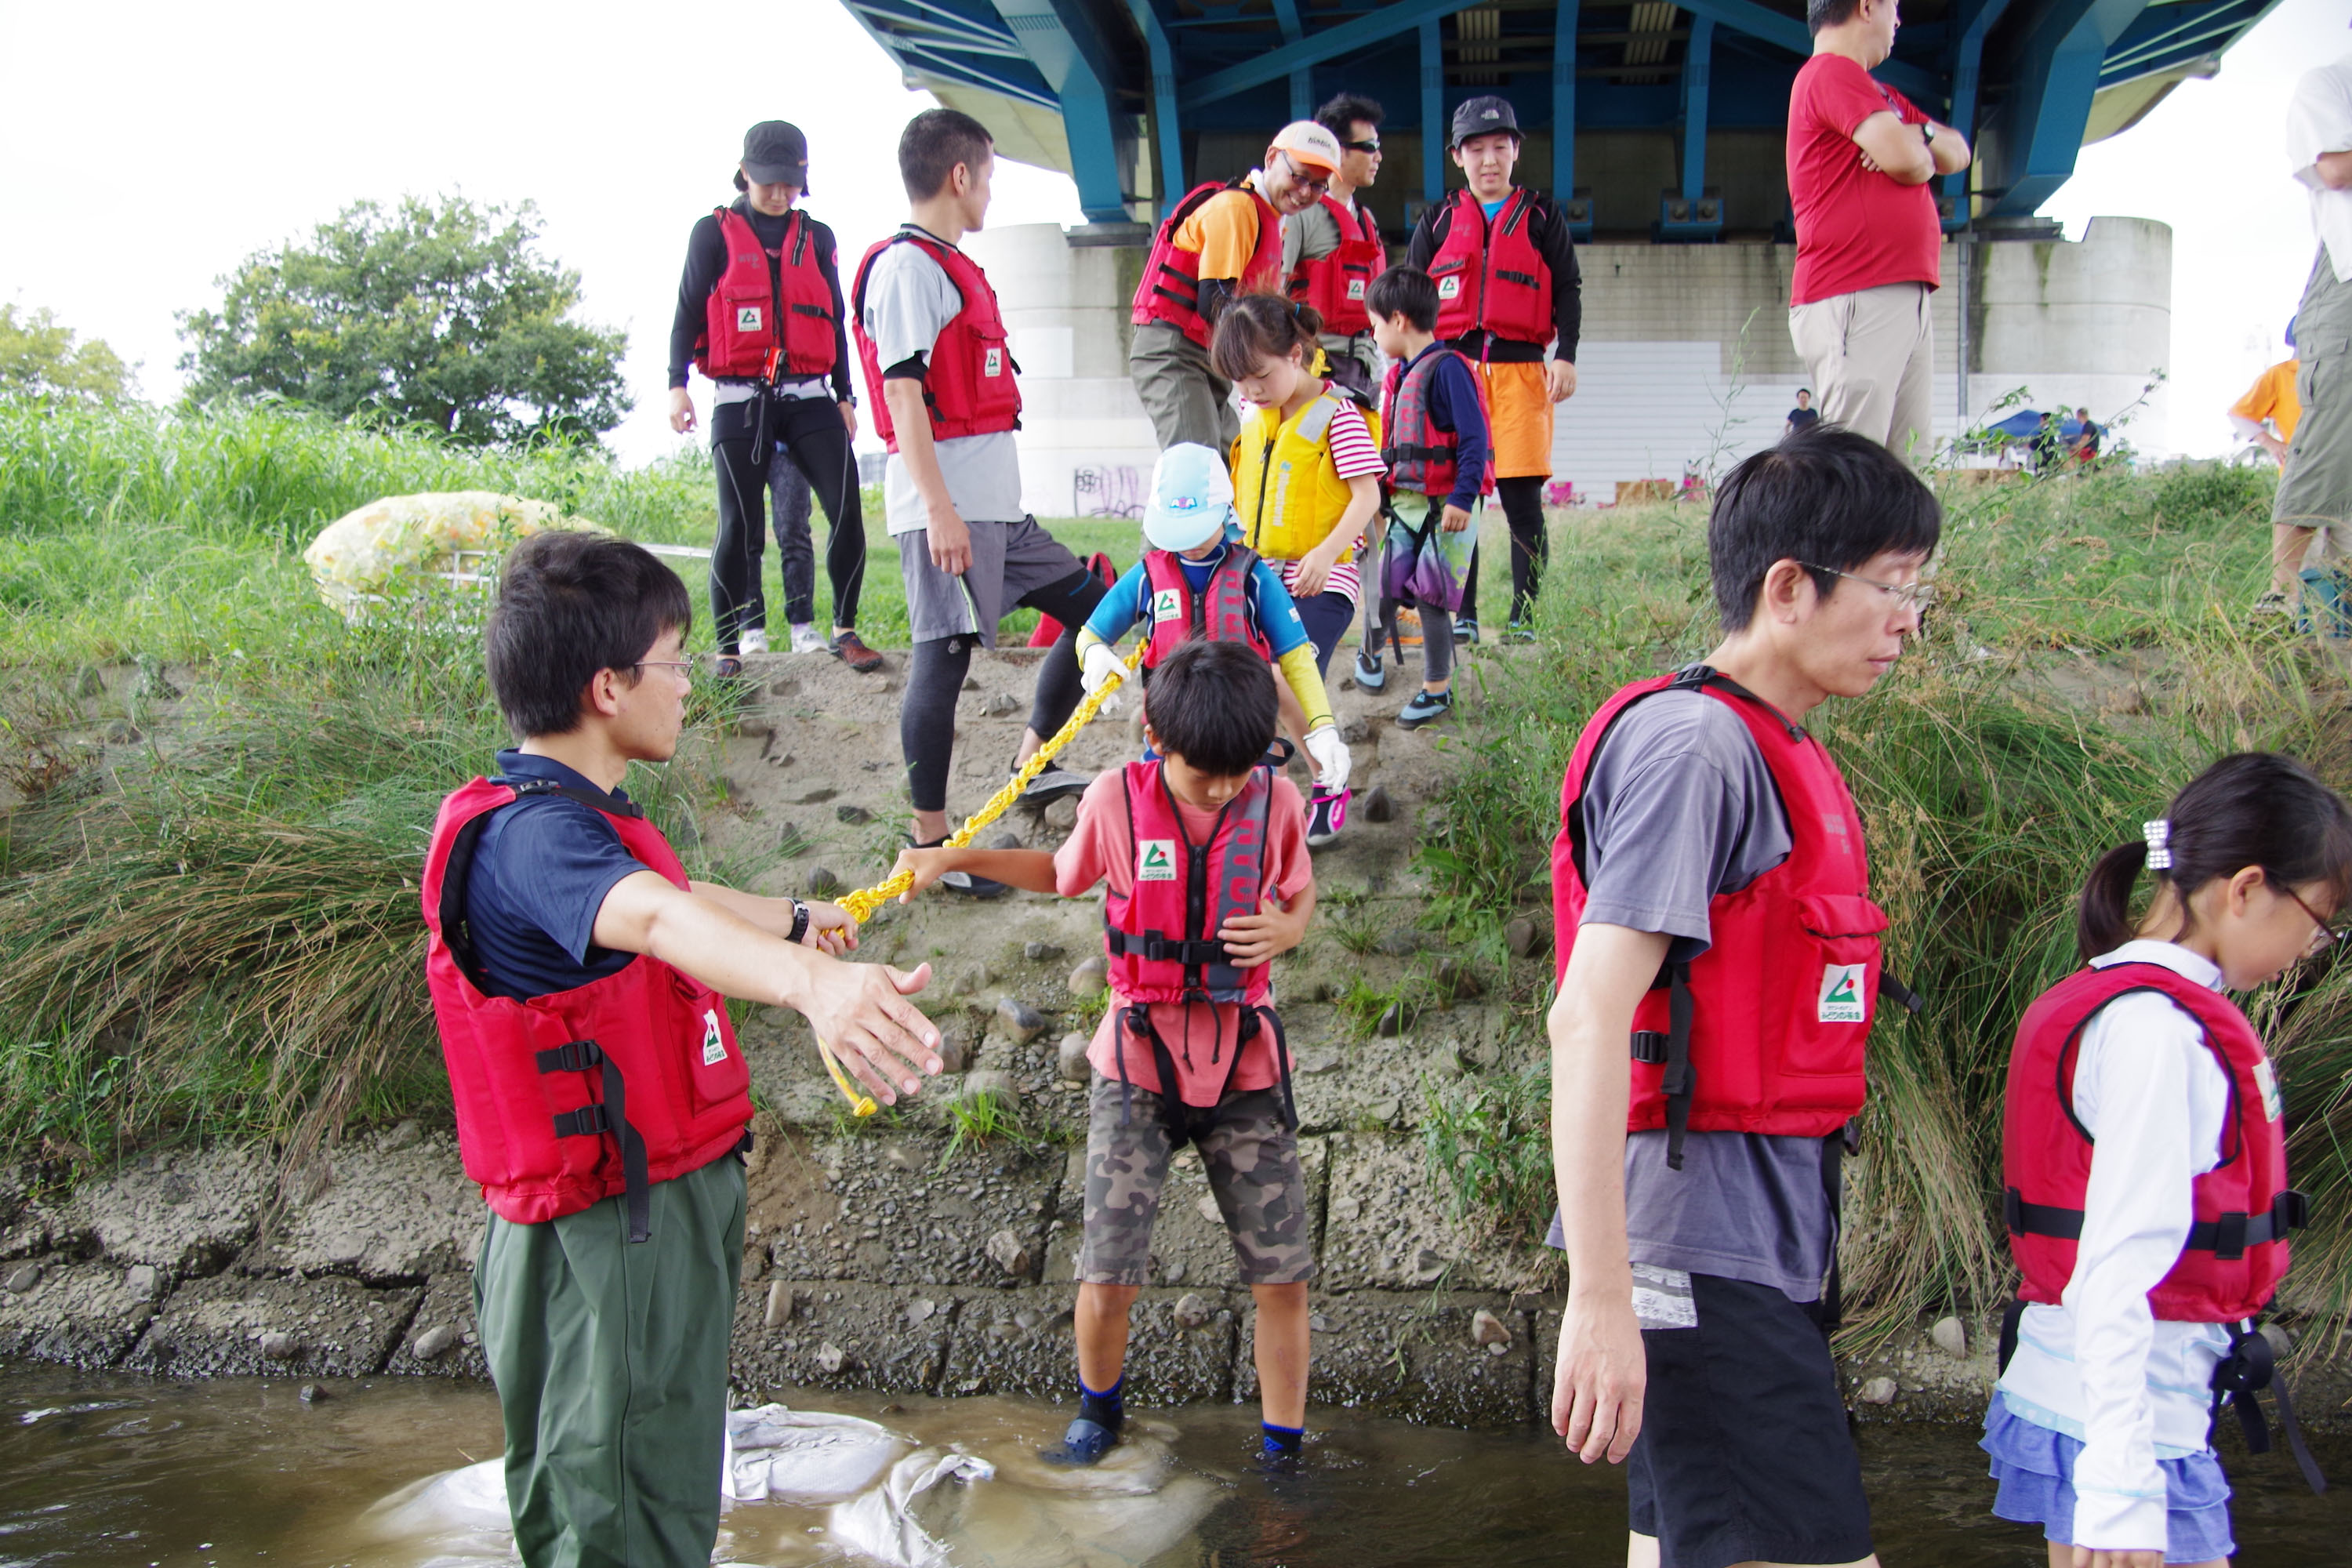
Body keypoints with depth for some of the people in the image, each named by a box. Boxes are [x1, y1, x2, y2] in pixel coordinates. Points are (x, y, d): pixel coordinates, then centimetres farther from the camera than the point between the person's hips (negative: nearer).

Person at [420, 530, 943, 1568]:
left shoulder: (571, 816, 10)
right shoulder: (532, 835, -24)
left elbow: (675, 894, 31)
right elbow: (654, 918, -47)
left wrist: (794, 918, 49)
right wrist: (808, 981, -66)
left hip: (659, 1209, 11)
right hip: (610, 1238, -10)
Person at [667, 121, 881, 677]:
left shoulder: (816, 238, 14)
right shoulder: (715, 233, 6)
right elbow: (688, 313, 5)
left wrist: (844, 396, 18)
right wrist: (677, 385, -6)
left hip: (809, 399, 3)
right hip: (741, 401, -2)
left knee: (847, 510, -9)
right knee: (739, 524, -5)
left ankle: (844, 631, 3)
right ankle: (731, 644, 4)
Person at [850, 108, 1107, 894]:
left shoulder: (951, 267, 20)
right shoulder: (907, 267, -11)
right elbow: (902, 394, -18)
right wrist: (939, 509, -24)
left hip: (999, 504, 10)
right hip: (949, 508, -10)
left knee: (1093, 609, 13)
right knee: (944, 654, -7)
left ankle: (1033, 765, 23)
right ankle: (930, 842, 0)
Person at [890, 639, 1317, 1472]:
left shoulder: (1275, 800, -7)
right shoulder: (1116, 800, -8)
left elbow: (1302, 894, 10)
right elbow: (1062, 873, 13)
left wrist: (1286, 930, -13)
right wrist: (953, 857, 6)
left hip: (1246, 1071, 1)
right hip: (1137, 1068, -1)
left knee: (1284, 1275, 1)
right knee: (1107, 1276, -2)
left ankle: (1283, 1449, 22)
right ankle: (1098, 1409, 29)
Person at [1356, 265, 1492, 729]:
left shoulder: (1447, 369, -14)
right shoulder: (1399, 373, 13)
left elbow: (1474, 439, -18)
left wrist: (1463, 498, -22)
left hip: (1445, 507, -7)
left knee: (1431, 597, -2)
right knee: (1386, 590, 9)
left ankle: (1437, 690, 10)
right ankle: (1371, 649, 37)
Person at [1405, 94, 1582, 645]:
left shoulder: (1542, 216, 12)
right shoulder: (1438, 220, 15)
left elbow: (1568, 289, 9)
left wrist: (1565, 355, -4)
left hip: (1521, 367, -1)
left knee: (1522, 497, -5)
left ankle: (1523, 619, -1)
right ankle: (1463, 617, 4)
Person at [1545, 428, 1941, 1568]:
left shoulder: (1780, 755, 16)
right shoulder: (1692, 744, -14)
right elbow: (1588, 1021, -21)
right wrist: (1600, 1298, -26)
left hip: (1767, 1246, 9)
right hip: (1700, 1252, -9)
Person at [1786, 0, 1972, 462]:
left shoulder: (1881, 94, 28)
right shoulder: (1832, 72, -5)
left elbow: (1958, 153, 21)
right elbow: (1906, 160, -16)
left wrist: (1921, 135, -2)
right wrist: (1927, 155, 8)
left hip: (1907, 300, 10)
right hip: (1855, 302, -10)